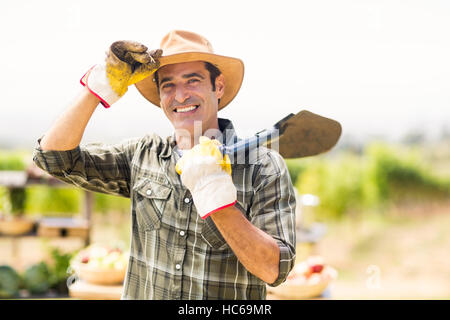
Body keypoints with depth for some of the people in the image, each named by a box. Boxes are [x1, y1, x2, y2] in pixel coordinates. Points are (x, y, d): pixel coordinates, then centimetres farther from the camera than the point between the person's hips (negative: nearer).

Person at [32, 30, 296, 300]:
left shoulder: (265, 168, -5)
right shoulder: (143, 155, 5)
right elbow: (54, 155, 2)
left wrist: (218, 199, -22)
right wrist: (103, 87, -6)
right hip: (142, 292, 3)